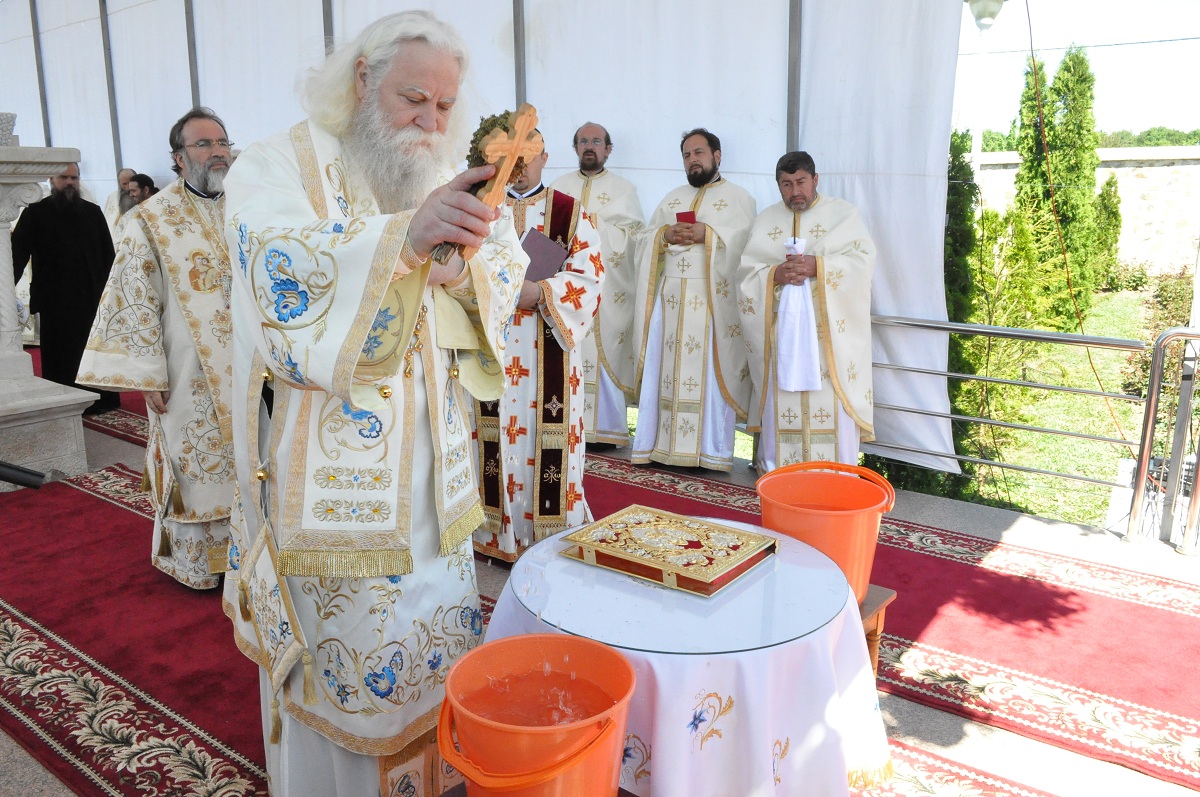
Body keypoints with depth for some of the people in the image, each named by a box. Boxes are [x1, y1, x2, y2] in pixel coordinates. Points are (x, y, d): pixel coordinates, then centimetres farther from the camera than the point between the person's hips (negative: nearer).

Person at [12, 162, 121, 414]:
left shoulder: (93, 212, 9)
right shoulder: (35, 213, 2)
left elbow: (107, 252, 8)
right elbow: (18, 252, -4)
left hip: (92, 296, 2)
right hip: (55, 298, -2)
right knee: (61, 354, 4)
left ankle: (102, 398, 19)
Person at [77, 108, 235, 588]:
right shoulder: (151, 220, -5)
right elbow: (137, 301, -7)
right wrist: (147, 377, -11)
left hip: (246, 368, 4)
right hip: (191, 377, -4)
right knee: (196, 464, 4)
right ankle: (197, 564, 19)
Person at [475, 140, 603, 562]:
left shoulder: (570, 212, 3)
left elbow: (590, 278, -5)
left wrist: (541, 291, -20)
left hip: (548, 348, -2)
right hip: (494, 344, 3)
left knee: (546, 435, -1)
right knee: (497, 432, 5)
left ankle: (552, 533, 12)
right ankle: (498, 530, 18)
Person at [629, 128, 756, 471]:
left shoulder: (738, 197, 8)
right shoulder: (672, 198, 22)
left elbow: (747, 240, -8)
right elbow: (644, 239, 14)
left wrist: (707, 234, -17)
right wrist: (665, 234, -6)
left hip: (714, 298, -4)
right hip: (670, 297, 4)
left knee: (710, 373, -5)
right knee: (665, 372, 3)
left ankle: (711, 451, 1)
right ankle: (658, 444, 9)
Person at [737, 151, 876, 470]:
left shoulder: (844, 213, 7)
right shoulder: (766, 220, 14)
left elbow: (863, 259, -5)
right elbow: (746, 271, 6)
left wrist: (818, 266, -19)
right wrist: (775, 274, -15)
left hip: (829, 326, -2)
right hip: (780, 323, 2)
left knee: (830, 400, -6)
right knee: (781, 398, 2)